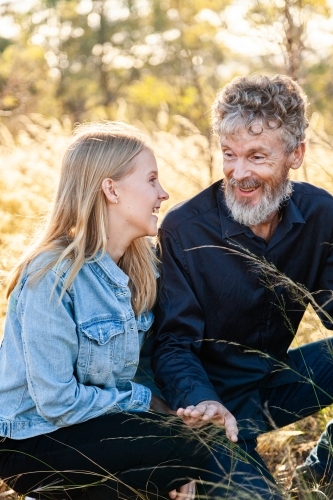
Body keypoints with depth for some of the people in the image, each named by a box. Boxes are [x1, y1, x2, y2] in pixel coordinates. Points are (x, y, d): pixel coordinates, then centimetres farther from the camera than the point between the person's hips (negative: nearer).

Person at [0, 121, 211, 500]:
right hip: (32, 444, -8)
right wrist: (145, 401, -13)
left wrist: (164, 409, -14)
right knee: (190, 450, -21)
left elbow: (134, 369, 5)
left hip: (104, 421, 8)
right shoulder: (54, 275, -22)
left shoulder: (141, 266, 1)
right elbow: (57, 402, -22)